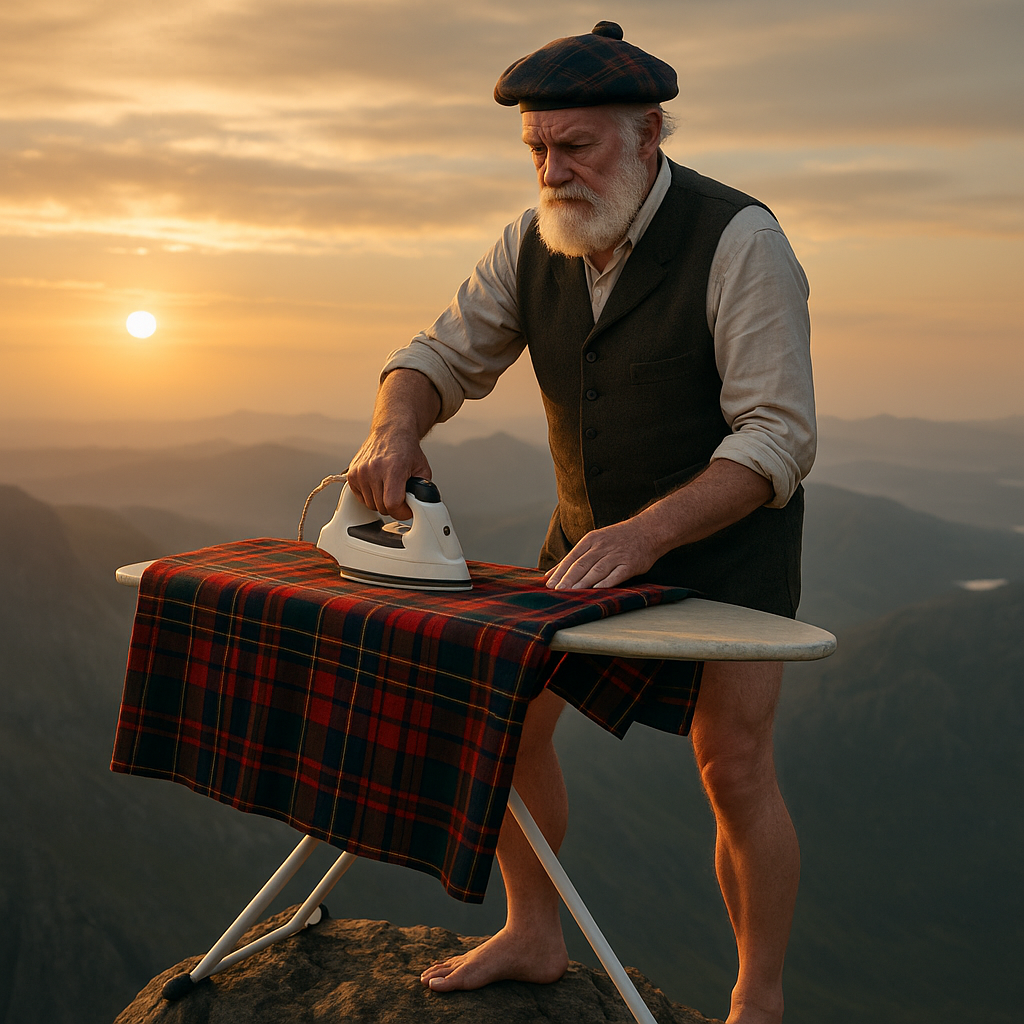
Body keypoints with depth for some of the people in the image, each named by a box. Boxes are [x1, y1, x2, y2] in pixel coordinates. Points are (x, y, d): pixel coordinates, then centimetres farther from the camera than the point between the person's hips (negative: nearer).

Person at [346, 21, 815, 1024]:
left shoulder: (738, 241, -24)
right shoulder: (534, 242, -7)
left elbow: (777, 439, -27)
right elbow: (441, 355, -2)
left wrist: (648, 533, -39)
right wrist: (393, 431, -26)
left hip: (726, 535, -5)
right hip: (595, 528, 6)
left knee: (733, 765, -8)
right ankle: (532, 935, 22)